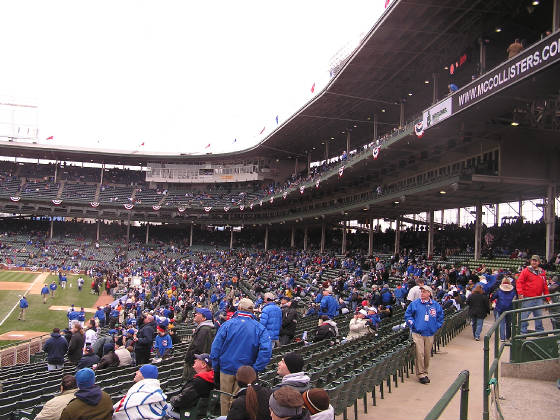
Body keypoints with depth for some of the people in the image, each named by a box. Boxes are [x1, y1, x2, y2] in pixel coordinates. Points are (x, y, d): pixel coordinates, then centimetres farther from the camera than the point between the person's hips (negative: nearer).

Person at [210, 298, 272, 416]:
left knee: (225, 399, 15)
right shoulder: (259, 328, -6)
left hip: (226, 368, 0)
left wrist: (215, 368, 1)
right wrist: (255, 369, -12)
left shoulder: (227, 324, -7)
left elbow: (215, 347, -7)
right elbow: (266, 350, -18)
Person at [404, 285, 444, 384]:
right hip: (417, 333, -2)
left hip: (430, 334, 2)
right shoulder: (414, 304, 1)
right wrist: (412, 324, -3)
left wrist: (436, 327, 9)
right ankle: (421, 374, -1)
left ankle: (425, 372, 24)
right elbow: (407, 315, 6)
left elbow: (440, 317, 17)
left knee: (427, 354, 9)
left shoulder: (435, 305, 6)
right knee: (420, 354, -7)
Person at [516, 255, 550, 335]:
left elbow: (545, 286, 17)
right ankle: (523, 332, 4)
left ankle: (540, 331, 26)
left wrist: (547, 298, 15)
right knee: (524, 315, -3)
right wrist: (520, 293, -19)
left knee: (539, 316, 14)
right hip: (527, 298, -5)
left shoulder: (542, 272, 11)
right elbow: (519, 282, -8)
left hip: (538, 299, 5)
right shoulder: (526, 271, -3)